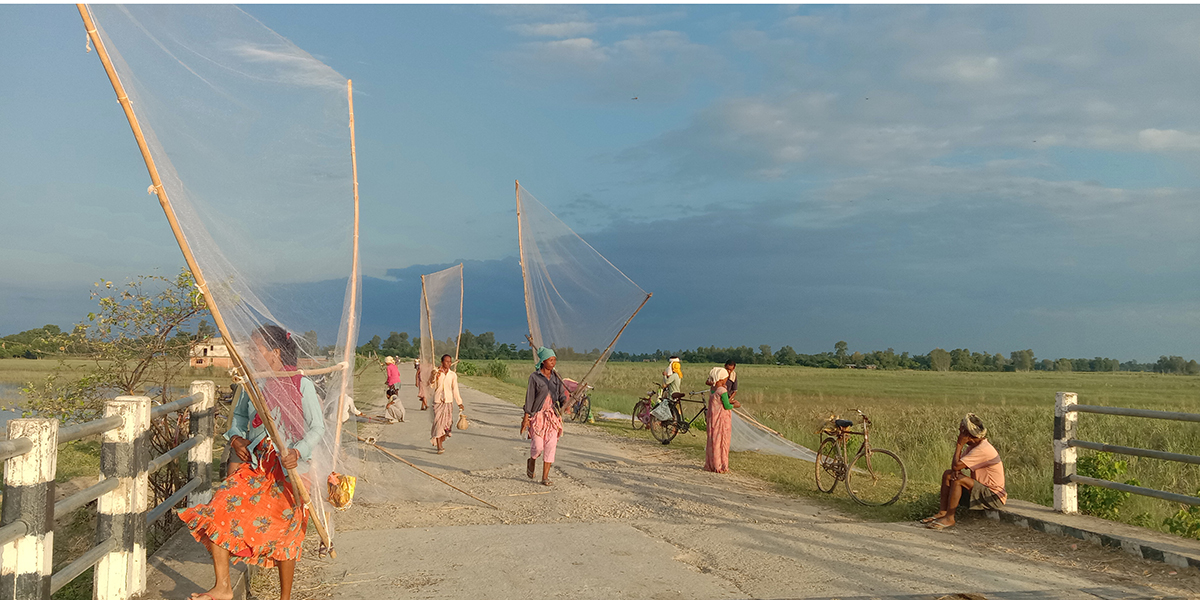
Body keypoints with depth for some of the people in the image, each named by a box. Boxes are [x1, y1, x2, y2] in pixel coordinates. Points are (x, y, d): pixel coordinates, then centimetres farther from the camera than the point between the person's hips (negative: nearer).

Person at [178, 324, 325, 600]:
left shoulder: (301, 385, -9)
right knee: (217, 513, -9)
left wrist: (299, 452, -23)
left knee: (284, 533, 3)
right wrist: (236, 437, 3)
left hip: (288, 469, -5)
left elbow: (317, 427, -7)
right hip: (254, 465, 5)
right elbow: (239, 415, 22)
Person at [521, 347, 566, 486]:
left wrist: (565, 403, -17)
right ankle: (531, 462, 28)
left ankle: (545, 477, 4)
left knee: (551, 446, -3)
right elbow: (529, 398, -6)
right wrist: (526, 417, -8)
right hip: (537, 415, -4)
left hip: (552, 415, 4)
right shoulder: (534, 377, -6)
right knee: (538, 446, -7)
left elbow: (562, 395, 6)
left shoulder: (556, 378, 6)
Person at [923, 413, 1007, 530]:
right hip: (982, 489, 10)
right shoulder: (974, 446, 7)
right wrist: (956, 470, -15)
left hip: (994, 497, -10)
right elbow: (956, 466, 9)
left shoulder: (982, 450, -25)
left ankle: (949, 518, -18)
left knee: (958, 479, -26)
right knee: (948, 474, 2)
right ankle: (942, 512, -1)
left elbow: (956, 465, -27)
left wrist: (959, 445, -17)